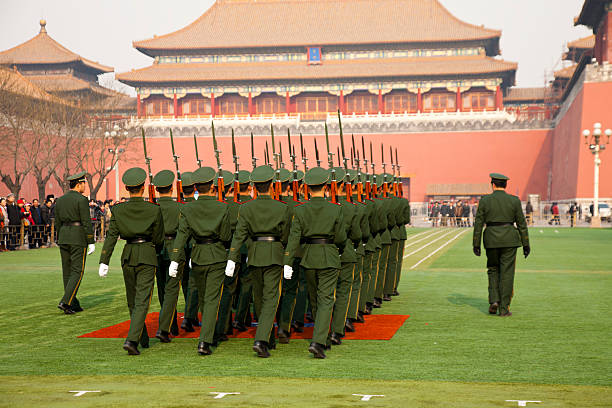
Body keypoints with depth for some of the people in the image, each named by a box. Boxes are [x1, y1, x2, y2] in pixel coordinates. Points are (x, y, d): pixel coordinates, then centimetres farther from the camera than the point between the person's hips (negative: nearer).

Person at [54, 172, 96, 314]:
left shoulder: (60, 200, 10)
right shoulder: (81, 200, -10)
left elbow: (57, 223, 13)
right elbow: (86, 222, -13)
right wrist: (91, 242, -10)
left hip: (63, 237, 7)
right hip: (78, 238, -7)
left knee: (67, 271, 11)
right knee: (77, 271, -3)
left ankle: (73, 304, 15)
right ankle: (65, 302, -15)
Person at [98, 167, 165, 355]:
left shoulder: (118, 210, -2)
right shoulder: (154, 210, -7)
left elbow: (111, 236, -7)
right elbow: (159, 239, 1)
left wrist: (104, 262, -7)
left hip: (128, 256, 3)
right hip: (147, 256, -3)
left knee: (132, 301, 17)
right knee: (142, 301, -4)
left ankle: (143, 339, 30)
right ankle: (132, 339, -20)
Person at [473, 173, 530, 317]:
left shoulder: (485, 200, -1)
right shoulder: (514, 200, -1)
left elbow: (478, 223, -1)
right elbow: (521, 224, 1)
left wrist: (476, 244, 4)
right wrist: (526, 245, 6)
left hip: (491, 240, 1)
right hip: (509, 240, -1)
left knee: (493, 270, 18)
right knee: (507, 273, 3)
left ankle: (494, 300, 2)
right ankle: (504, 308, 3)